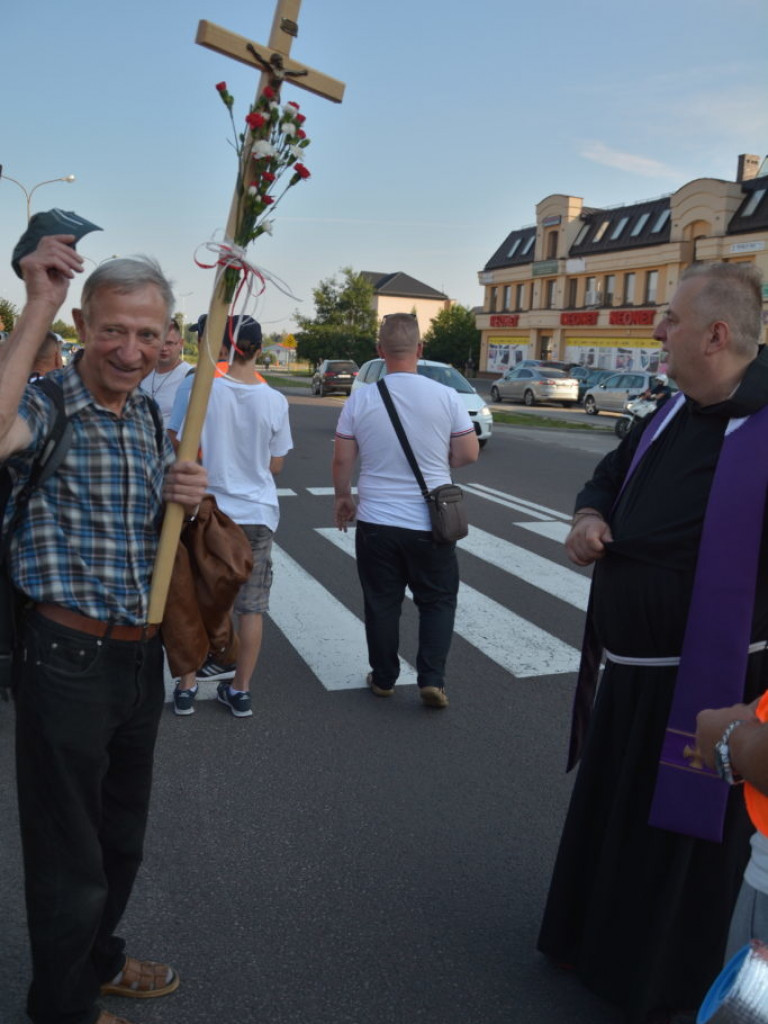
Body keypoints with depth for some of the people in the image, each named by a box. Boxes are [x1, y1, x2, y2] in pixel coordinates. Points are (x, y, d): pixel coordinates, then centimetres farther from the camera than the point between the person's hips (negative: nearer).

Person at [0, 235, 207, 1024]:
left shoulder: (150, 417, 6)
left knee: (122, 839, 25)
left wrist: (183, 500, -4)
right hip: (67, 658, -7)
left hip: (140, 656, 7)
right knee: (69, 855, 11)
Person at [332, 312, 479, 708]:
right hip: (430, 524, -1)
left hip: (376, 522, 1)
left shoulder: (360, 400, -7)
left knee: (381, 603, 14)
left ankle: (383, 679, 25)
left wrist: (343, 497, 16)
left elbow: (341, 460, -1)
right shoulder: (445, 396, -9)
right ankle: (432, 679, 8)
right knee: (437, 601, 15)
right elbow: (469, 453, -2)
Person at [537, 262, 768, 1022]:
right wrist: (588, 517, -3)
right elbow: (609, 476, 18)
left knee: (679, 846, 13)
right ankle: (592, 940, 49)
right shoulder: (674, 412, 3)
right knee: (605, 820, 24)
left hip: (707, 689, -8)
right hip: (630, 672, 8)